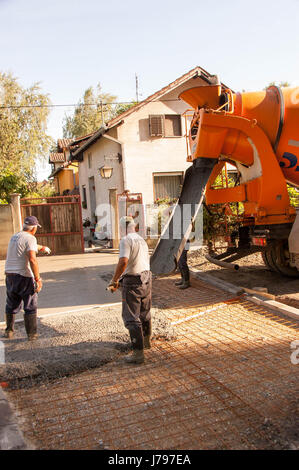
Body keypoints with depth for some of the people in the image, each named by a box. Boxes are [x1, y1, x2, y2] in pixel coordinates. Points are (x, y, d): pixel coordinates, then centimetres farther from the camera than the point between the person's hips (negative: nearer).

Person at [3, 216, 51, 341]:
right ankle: (32, 334, 9)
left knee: (11, 305, 20)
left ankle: (9, 331, 26)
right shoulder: (30, 238, -12)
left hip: (10, 274, 7)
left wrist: (41, 248, 50)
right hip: (24, 276, -7)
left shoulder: (14, 237, 14)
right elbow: (32, 259, -24)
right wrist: (38, 279, -21)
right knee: (30, 307, 5)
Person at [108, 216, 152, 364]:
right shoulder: (142, 240, 13)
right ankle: (146, 341, 42)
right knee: (144, 313, 23)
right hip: (146, 279, 8)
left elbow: (123, 262, -28)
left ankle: (138, 353, -2)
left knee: (132, 318, -2)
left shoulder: (125, 241, -14)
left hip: (132, 282, -8)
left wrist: (114, 280, -17)